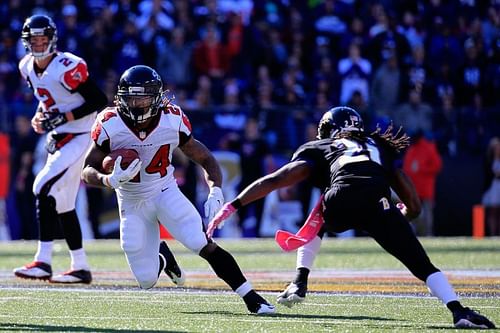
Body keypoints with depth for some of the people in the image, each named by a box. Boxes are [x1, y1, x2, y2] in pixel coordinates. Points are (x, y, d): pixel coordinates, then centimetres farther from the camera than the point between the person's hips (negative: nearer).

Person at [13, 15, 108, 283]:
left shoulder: (67, 68, -21)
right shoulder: (27, 67, 4)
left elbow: (99, 101, -19)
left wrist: (64, 117, -23)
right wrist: (40, 116, 2)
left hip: (76, 137, -9)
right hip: (56, 138, 9)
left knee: (44, 189, -19)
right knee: (62, 202, 10)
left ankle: (43, 262, -19)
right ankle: (80, 268, 17)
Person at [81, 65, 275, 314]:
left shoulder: (172, 121, -16)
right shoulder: (111, 126, -19)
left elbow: (205, 159, -5)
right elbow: (87, 171, -14)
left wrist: (215, 192, -23)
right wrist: (109, 180, -37)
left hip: (166, 193, 0)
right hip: (132, 205, 0)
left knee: (204, 245, -23)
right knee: (147, 281, 0)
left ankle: (252, 299, -17)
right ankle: (161, 259, 37)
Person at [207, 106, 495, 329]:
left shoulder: (320, 149, 33)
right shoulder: (383, 149, 38)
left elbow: (275, 180, 22)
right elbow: (414, 206, 32)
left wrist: (233, 206, 23)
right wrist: (398, 217, 52)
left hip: (341, 203, 0)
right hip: (378, 204, 0)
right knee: (423, 266, 0)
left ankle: (299, 284, 29)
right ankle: (458, 310, -22)